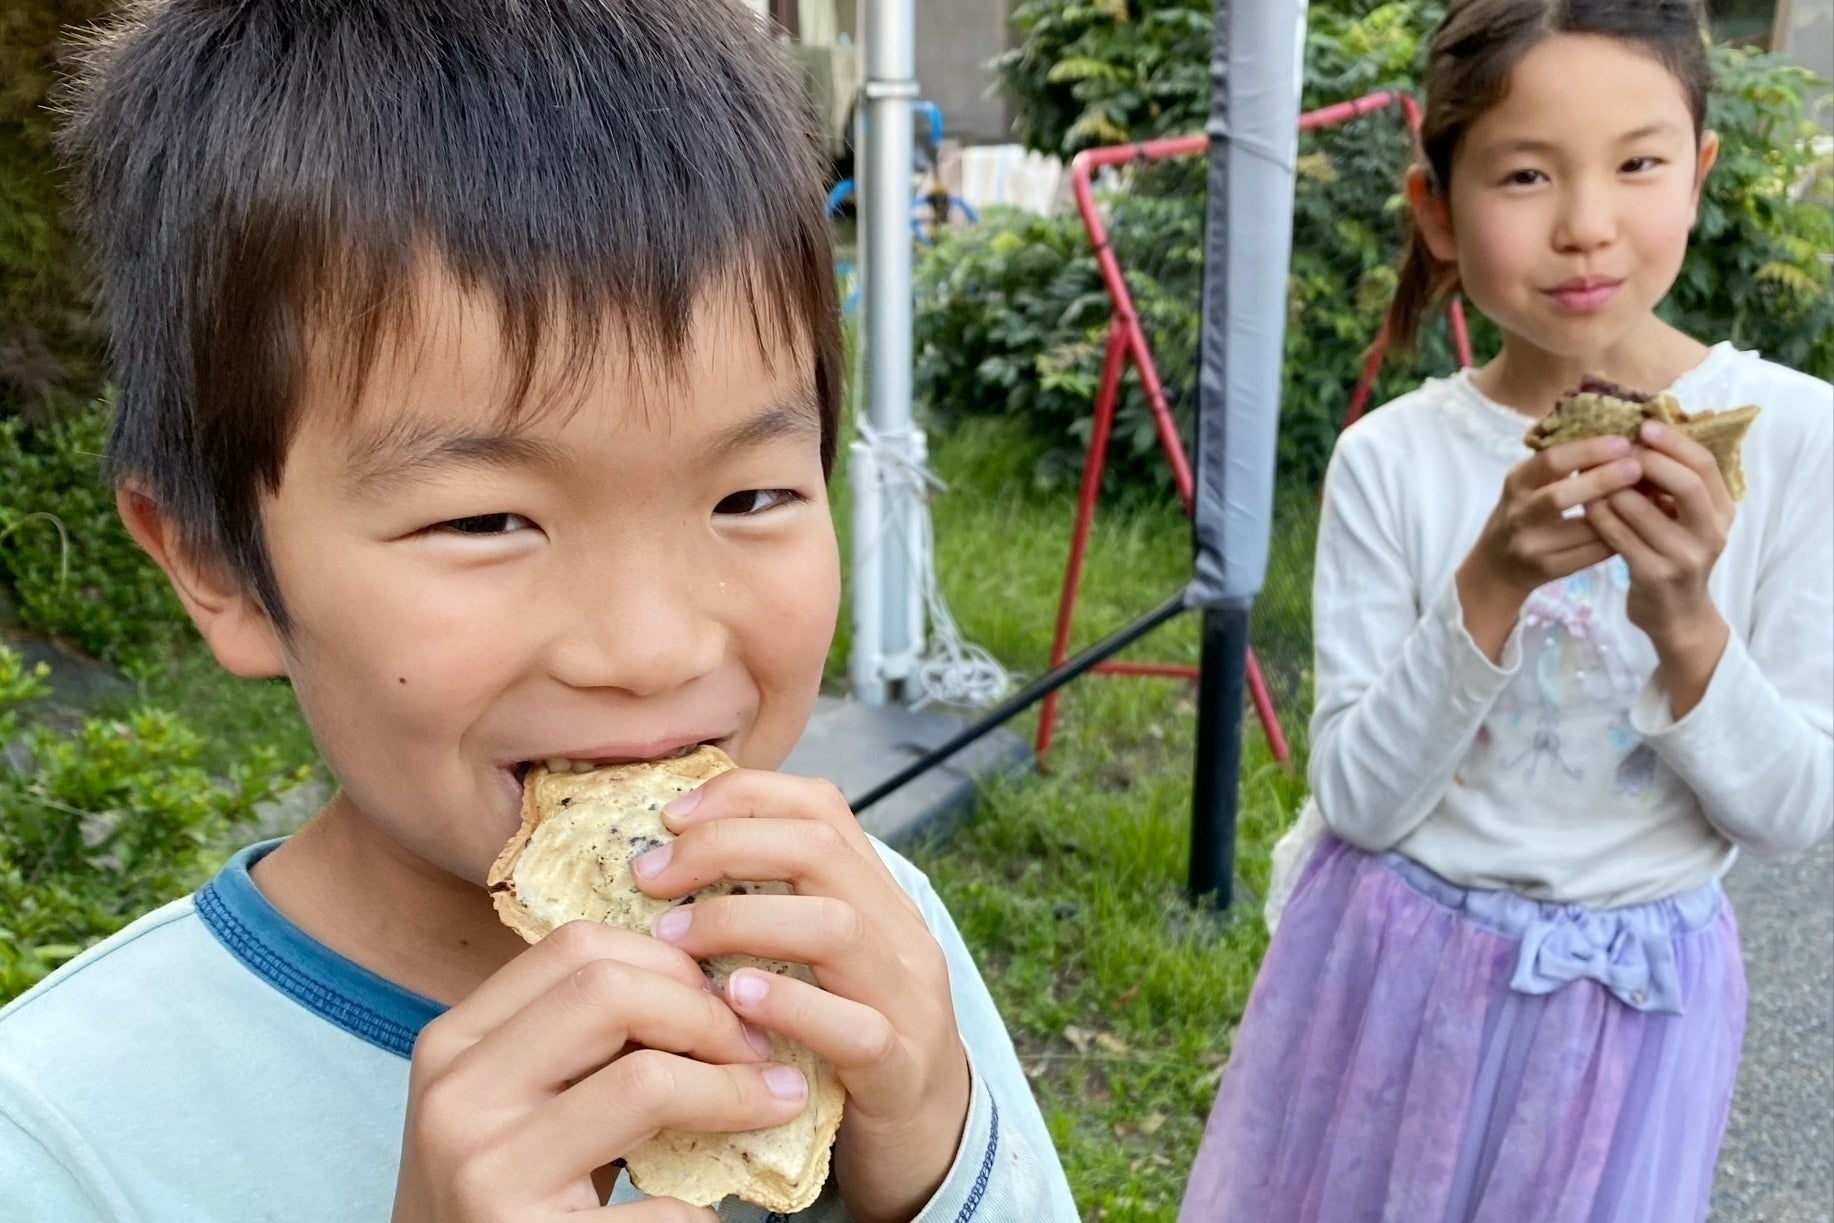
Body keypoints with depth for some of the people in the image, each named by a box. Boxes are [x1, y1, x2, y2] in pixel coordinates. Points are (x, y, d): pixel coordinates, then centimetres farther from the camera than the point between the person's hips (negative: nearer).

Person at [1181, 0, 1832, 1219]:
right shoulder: (1391, 461, -12)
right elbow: (1360, 801, -13)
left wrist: (1684, 621, -26)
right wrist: (1487, 593, -26)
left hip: (1633, 996, 0)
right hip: (1386, 977, 0)